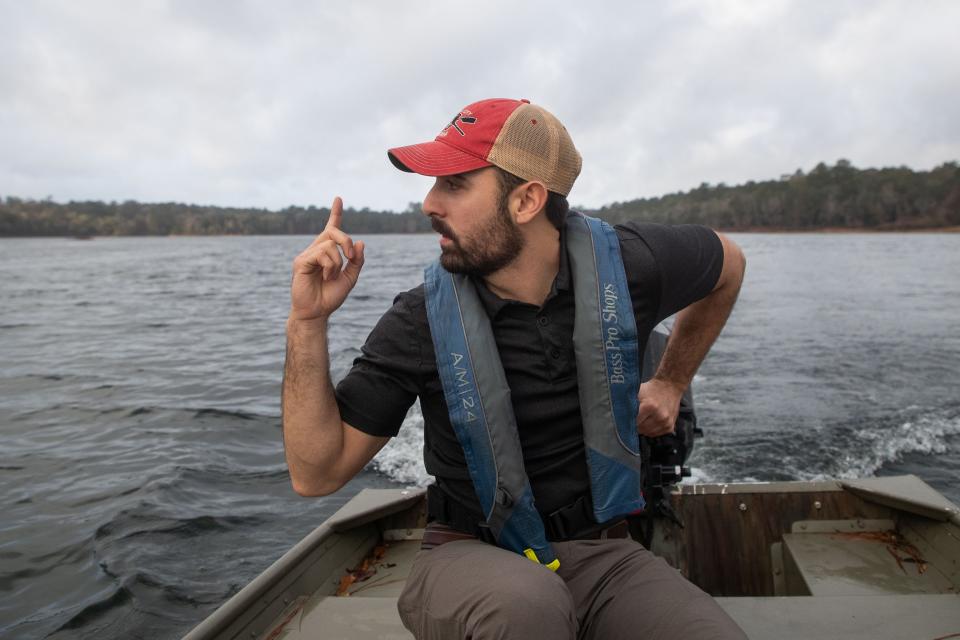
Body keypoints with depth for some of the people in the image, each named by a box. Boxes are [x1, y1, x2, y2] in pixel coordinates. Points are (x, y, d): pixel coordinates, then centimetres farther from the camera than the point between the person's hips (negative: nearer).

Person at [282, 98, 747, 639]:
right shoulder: (421, 321, -13)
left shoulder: (623, 266, -10)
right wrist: (308, 322, -20)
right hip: (474, 556, -1)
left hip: (600, 552, 2)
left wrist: (672, 383, 13)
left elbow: (728, 261, 14)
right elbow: (317, 473, -10)